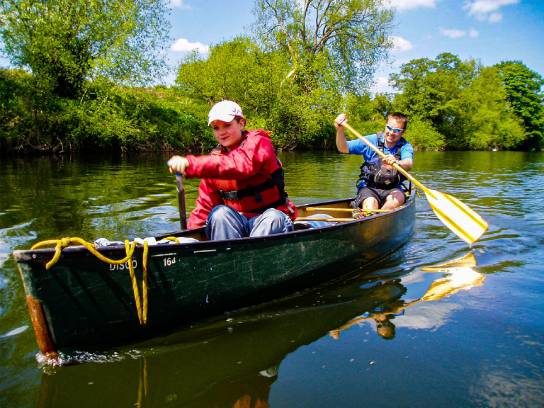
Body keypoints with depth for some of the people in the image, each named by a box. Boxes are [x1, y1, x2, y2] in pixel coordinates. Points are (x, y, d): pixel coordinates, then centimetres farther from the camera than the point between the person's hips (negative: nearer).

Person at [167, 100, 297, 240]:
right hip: (234, 223, 3)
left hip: (269, 217, -3)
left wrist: (191, 164, -43)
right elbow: (205, 203, 7)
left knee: (273, 218, -35)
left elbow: (241, 165, -33)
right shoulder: (215, 157, 8)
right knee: (219, 213, -27)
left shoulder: (259, 144, -8)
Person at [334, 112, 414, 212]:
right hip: (369, 188, 0)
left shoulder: (405, 146, -2)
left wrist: (397, 163, -49)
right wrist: (340, 130, -24)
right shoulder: (372, 140, 0)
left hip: (392, 189, 0)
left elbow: (408, 163, -25)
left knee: (398, 198, -33)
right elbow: (343, 148, -5)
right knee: (370, 203, -32)